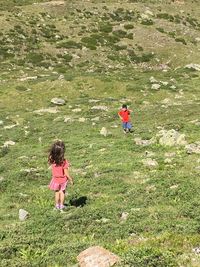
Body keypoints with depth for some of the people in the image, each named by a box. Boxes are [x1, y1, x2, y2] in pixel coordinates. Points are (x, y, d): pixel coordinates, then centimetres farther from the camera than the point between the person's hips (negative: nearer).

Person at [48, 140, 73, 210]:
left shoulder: (52, 160, -19)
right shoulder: (64, 162, -28)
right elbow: (66, 173, -21)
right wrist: (71, 179, -6)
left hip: (55, 179, 2)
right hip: (63, 179, -2)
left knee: (56, 192, 21)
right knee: (62, 192, 19)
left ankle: (57, 205, 32)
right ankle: (61, 205, 28)